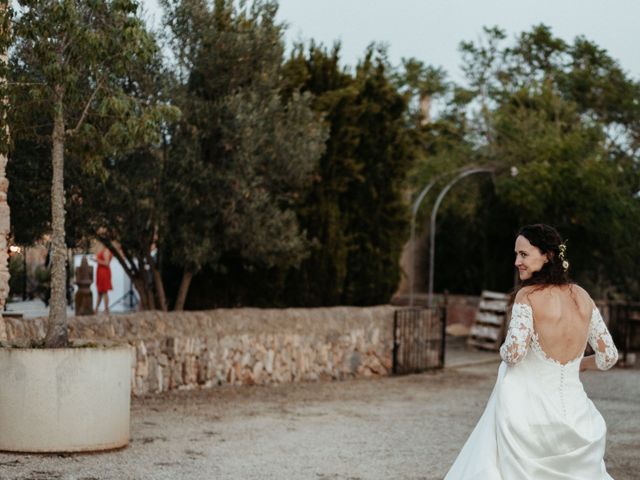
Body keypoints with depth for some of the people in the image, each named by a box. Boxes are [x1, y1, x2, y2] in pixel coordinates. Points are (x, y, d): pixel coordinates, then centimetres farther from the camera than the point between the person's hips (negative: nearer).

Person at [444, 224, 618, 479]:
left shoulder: (528, 295, -12)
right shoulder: (582, 297, 4)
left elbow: (513, 353, -20)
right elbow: (608, 357, 9)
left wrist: (504, 349, 3)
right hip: (574, 410, 5)